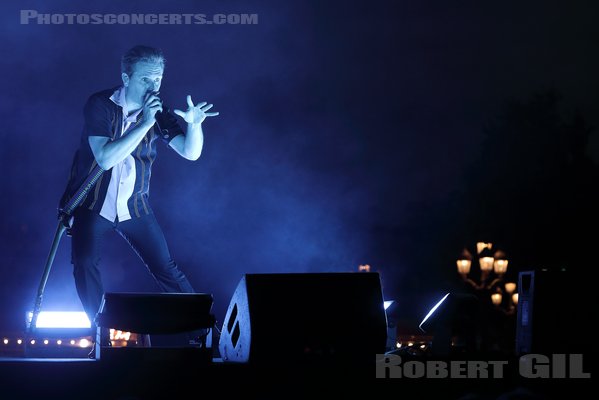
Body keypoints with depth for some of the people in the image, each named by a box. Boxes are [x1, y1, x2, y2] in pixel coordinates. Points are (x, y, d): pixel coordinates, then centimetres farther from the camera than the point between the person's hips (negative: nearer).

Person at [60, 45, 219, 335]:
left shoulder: (159, 113, -4)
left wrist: (194, 123, -31)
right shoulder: (100, 105, -14)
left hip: (134, 206, 2)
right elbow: (105, 158, -26)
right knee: (85, 264, -15)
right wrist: (144, 124, -30)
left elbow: (191, 153, -11)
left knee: (165, 267, -1)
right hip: (92, 203, -2)